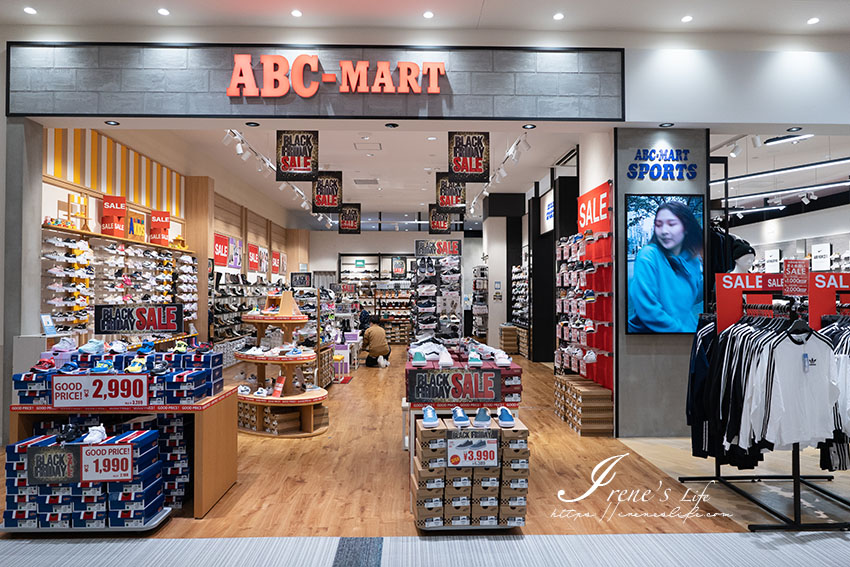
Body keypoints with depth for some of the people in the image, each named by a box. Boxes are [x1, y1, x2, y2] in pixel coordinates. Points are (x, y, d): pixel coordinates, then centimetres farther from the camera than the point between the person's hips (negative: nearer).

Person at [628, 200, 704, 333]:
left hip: (689, 328, 5)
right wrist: (683, 331, -17)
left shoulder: (693, 259, 3)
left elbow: (692, 298, 16)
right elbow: (647, 310, -21)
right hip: (648, 330, -5)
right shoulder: (648, 256, -15)